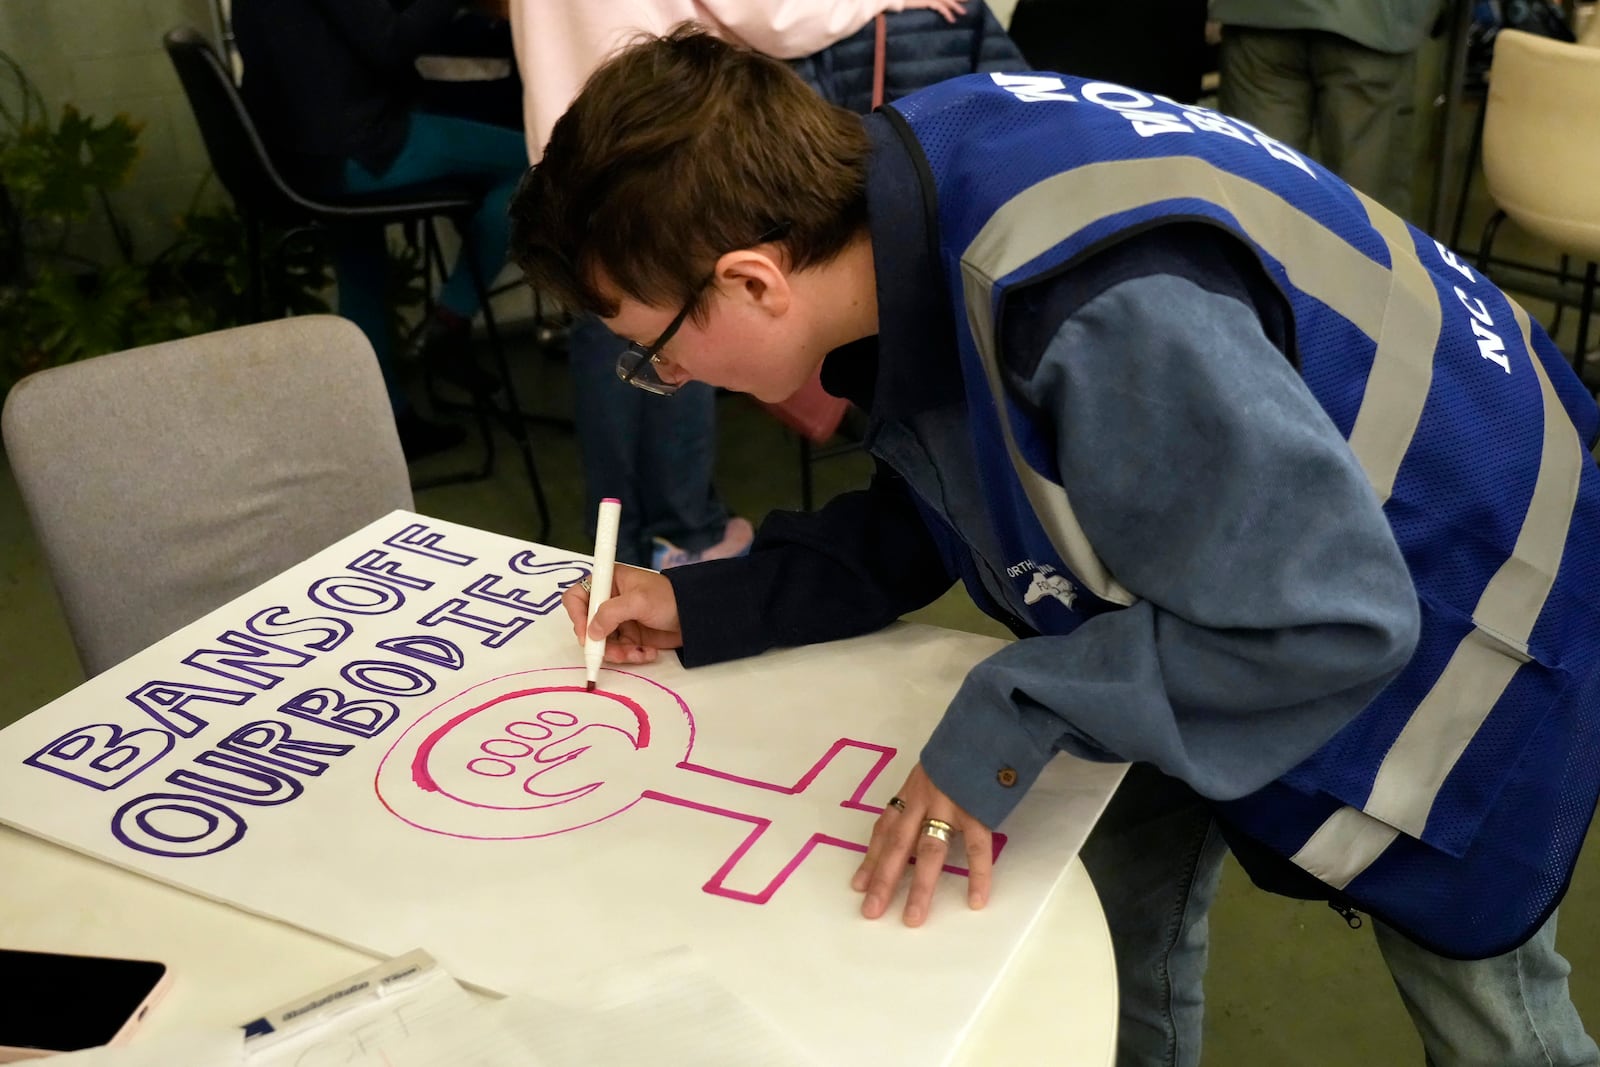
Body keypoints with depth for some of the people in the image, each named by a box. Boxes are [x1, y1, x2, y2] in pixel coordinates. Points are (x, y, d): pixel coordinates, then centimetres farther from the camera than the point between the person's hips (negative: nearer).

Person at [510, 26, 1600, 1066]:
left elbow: (1328, 618, -34)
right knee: (1113, 929, 14)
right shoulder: (893, 195, -15)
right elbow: (934, 516, -1)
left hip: (1423, 594, -6)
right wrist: (706, 606, -7)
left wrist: (1016, 715, -32)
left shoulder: (1101, 312, -43)